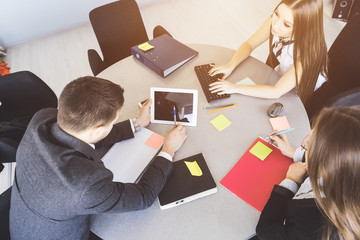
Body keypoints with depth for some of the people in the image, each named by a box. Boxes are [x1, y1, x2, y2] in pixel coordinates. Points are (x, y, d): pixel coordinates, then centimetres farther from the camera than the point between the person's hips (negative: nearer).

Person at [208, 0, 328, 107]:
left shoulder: (308, 51, -38)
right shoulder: (274, 20, -23)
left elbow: (277, 91, -35)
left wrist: (235, 88, -36)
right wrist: (230, 65, -27)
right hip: (281, 75, 5)